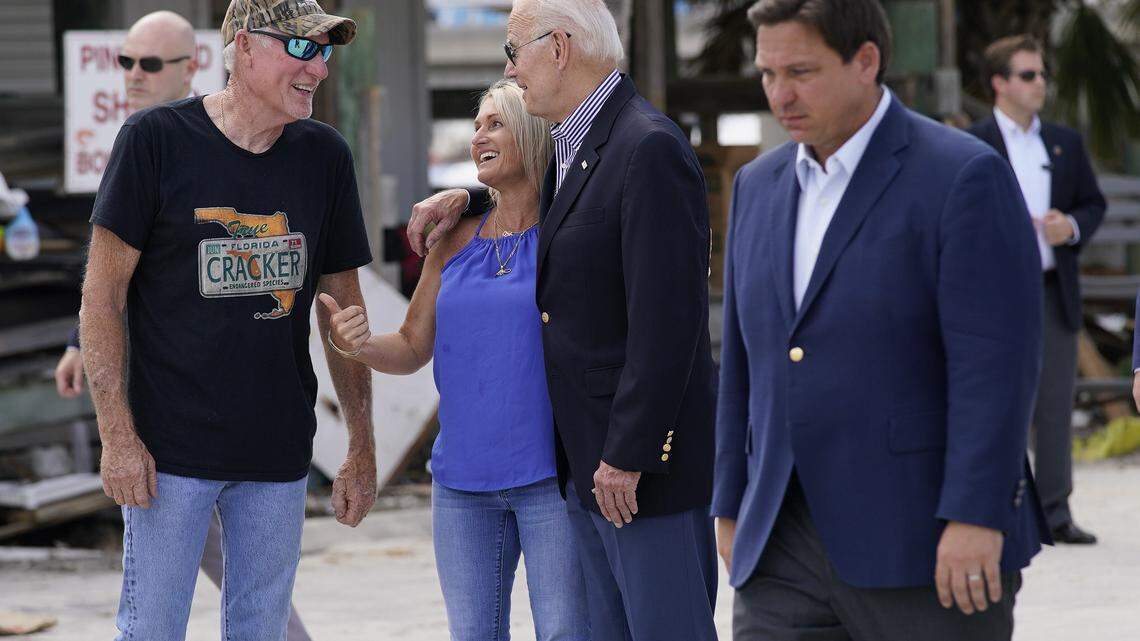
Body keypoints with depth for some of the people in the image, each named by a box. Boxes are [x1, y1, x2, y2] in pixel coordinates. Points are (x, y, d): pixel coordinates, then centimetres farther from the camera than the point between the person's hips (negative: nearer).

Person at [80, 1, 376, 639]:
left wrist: (363, 449, 9)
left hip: (279, 454, 4)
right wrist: (117, 435, -12)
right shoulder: (155, 139, -7)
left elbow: (344, 310, 12)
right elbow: (103, 296, -5)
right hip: (172, 448, -4)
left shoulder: (325, 156, 5)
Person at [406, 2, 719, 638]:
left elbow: (667, 317, -22)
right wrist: (466, 198, 22)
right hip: (587, 464, 10)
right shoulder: (575, 144, 14)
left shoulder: (650, 149, -17)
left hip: (648, 460, -10)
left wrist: (628, 454, -21)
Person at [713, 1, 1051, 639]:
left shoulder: (963, 176, -9)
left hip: (928, 543, -6)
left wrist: (975, 518, -20)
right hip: (791, 550, 6)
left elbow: (995, 362, -15)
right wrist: (732, 509, 17)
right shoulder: (760, 186, 14)